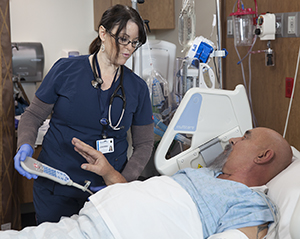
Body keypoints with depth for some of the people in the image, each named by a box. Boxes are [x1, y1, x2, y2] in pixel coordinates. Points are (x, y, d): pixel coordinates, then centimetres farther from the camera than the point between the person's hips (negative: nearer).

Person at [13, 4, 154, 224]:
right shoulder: (65, 70, -4)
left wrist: (123, 181, -10)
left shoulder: (138, 88, 1)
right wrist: (26, 146, -15)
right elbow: (33, 115, 5)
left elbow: (144, 144, 5)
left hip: (107, 189, 1)